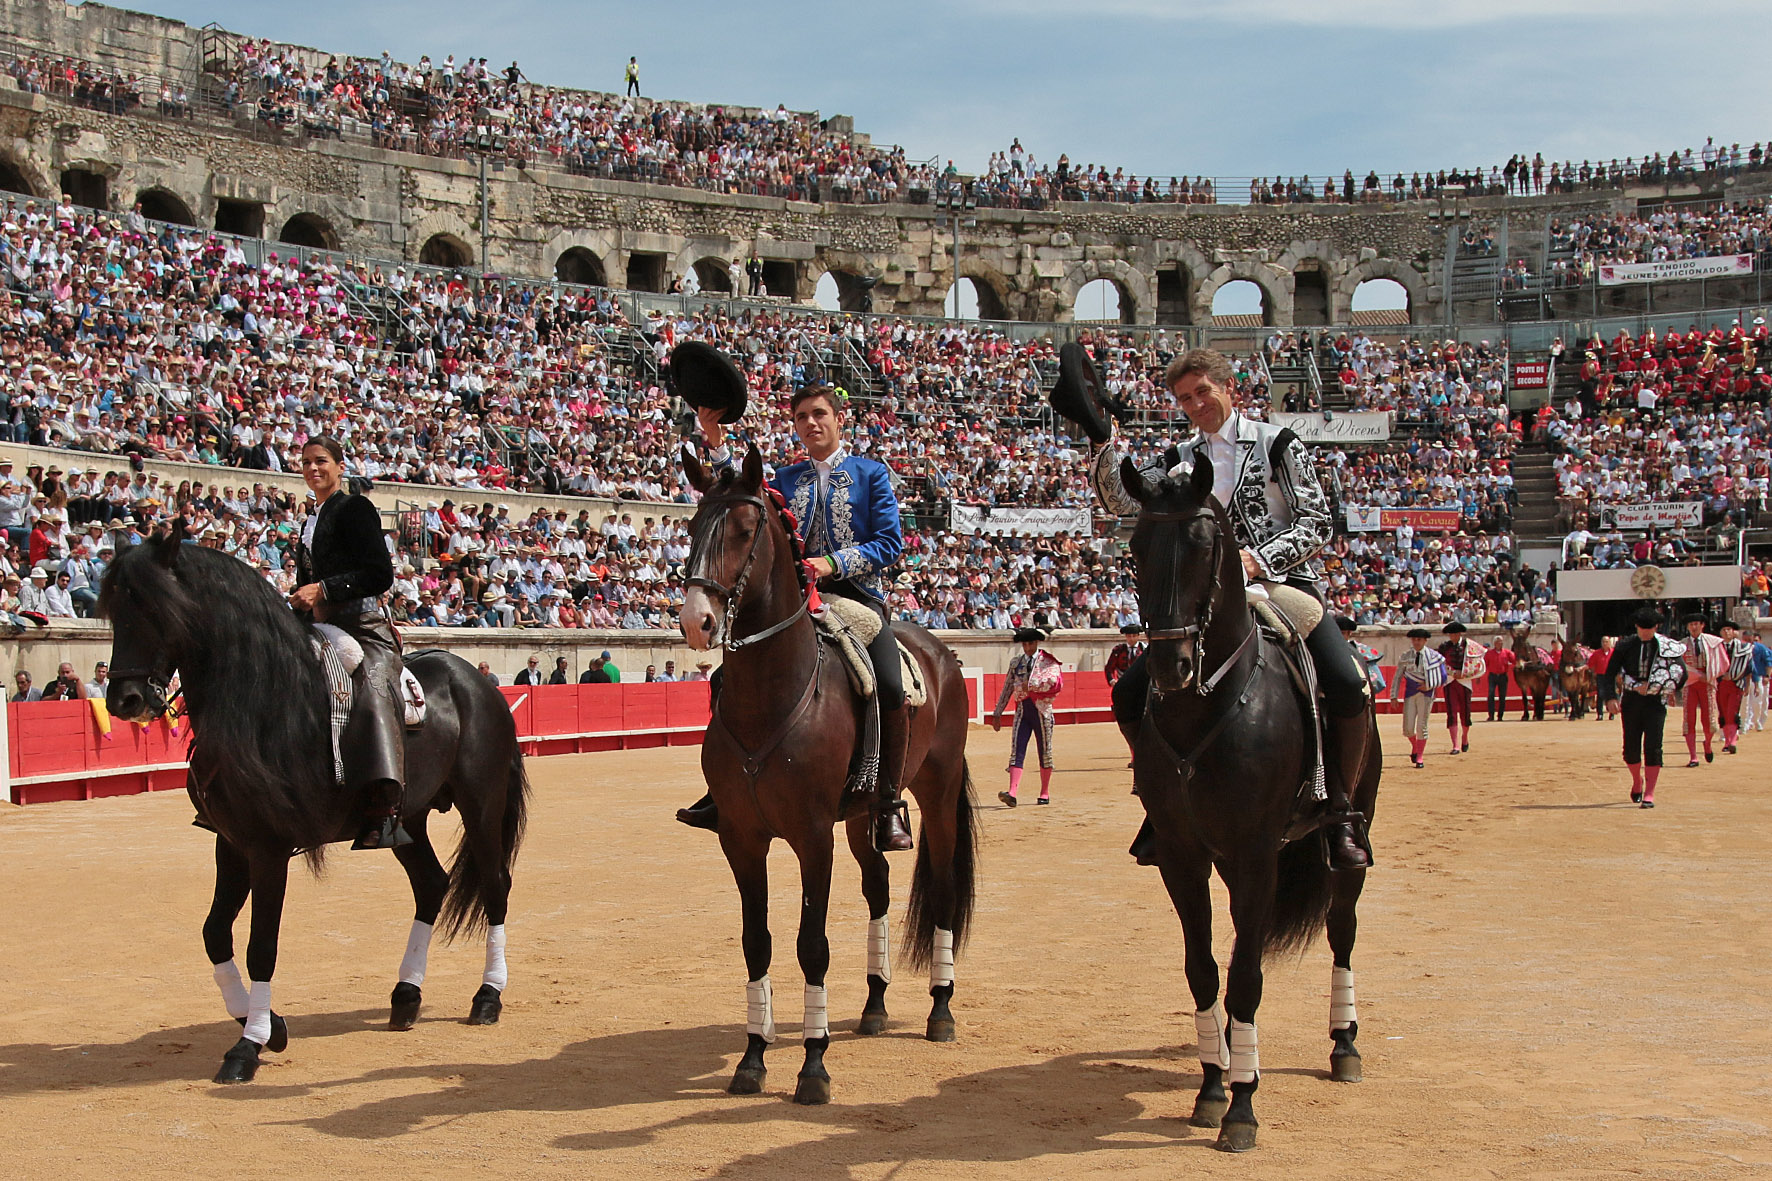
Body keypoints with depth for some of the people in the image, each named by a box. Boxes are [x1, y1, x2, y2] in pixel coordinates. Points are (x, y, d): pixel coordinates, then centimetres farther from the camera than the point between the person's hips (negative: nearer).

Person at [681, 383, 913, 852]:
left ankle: (889, 804, -15)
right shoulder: (784, 479, 18)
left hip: (857, 595, -4)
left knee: (889, 688, -28)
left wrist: (833, 563, -15)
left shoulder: (872, 474, 8)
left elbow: (889, 543, 0)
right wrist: (718, 450, -2)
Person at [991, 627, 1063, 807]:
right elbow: (1007, 689, 14)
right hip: (1022, 710, 2)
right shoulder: (1015, 663, 12)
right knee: (1016, 751, -9)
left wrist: (1030, 685, -15)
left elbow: (1053, 680, -17)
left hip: (1042, 710, -2)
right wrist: (997, 713, 12)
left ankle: (1045, 794, 20)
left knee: (1045, 751, 7)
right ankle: (1012, 794, -19)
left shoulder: (1048, 661, 1)